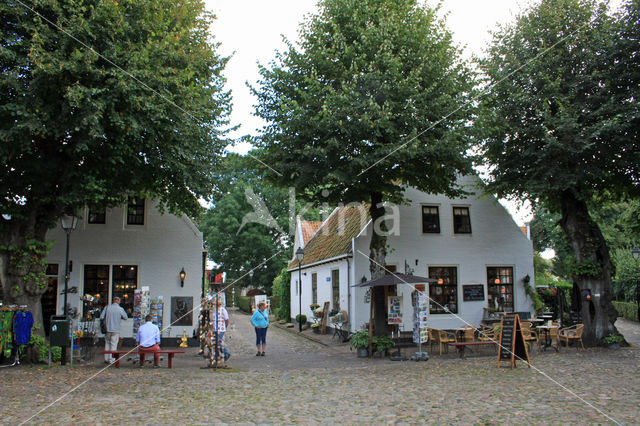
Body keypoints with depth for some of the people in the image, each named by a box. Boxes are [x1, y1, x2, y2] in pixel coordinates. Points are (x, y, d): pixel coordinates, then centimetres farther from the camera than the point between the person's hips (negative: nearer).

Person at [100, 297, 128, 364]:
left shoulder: (107, 307, 0)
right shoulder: (120, 309, -5)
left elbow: (101, 317, -1)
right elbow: (125, 317, 6)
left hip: (107, 329, 3)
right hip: (116, 330, -3)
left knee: (107, 343, 15)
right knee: (114, 344, 4)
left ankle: (106, 359, 18)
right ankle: (111, 359, 4)